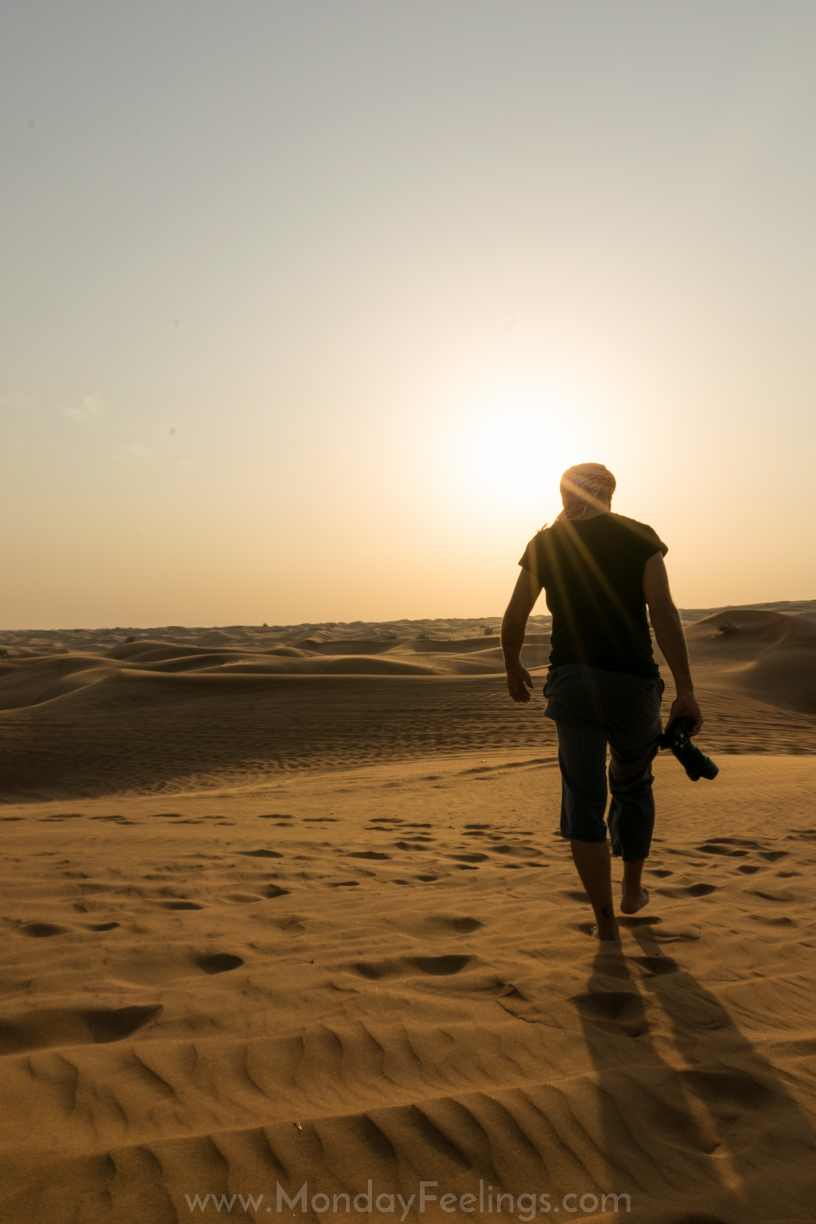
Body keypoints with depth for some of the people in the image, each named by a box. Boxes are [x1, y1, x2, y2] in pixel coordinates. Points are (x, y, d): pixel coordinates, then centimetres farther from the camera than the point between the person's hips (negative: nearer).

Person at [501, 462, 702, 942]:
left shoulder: (545, 544, 5)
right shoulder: (639, 536, 0)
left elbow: (513, 620, 6)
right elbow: (663, 611, -12)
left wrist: (513, 669, 24)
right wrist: (686, 691, -11)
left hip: (573, 684, 0)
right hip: (633, 686, 0)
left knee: (584, 803, 6)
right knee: (633, 784, 24)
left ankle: (605, 920, 4)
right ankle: (633, 889, 36)